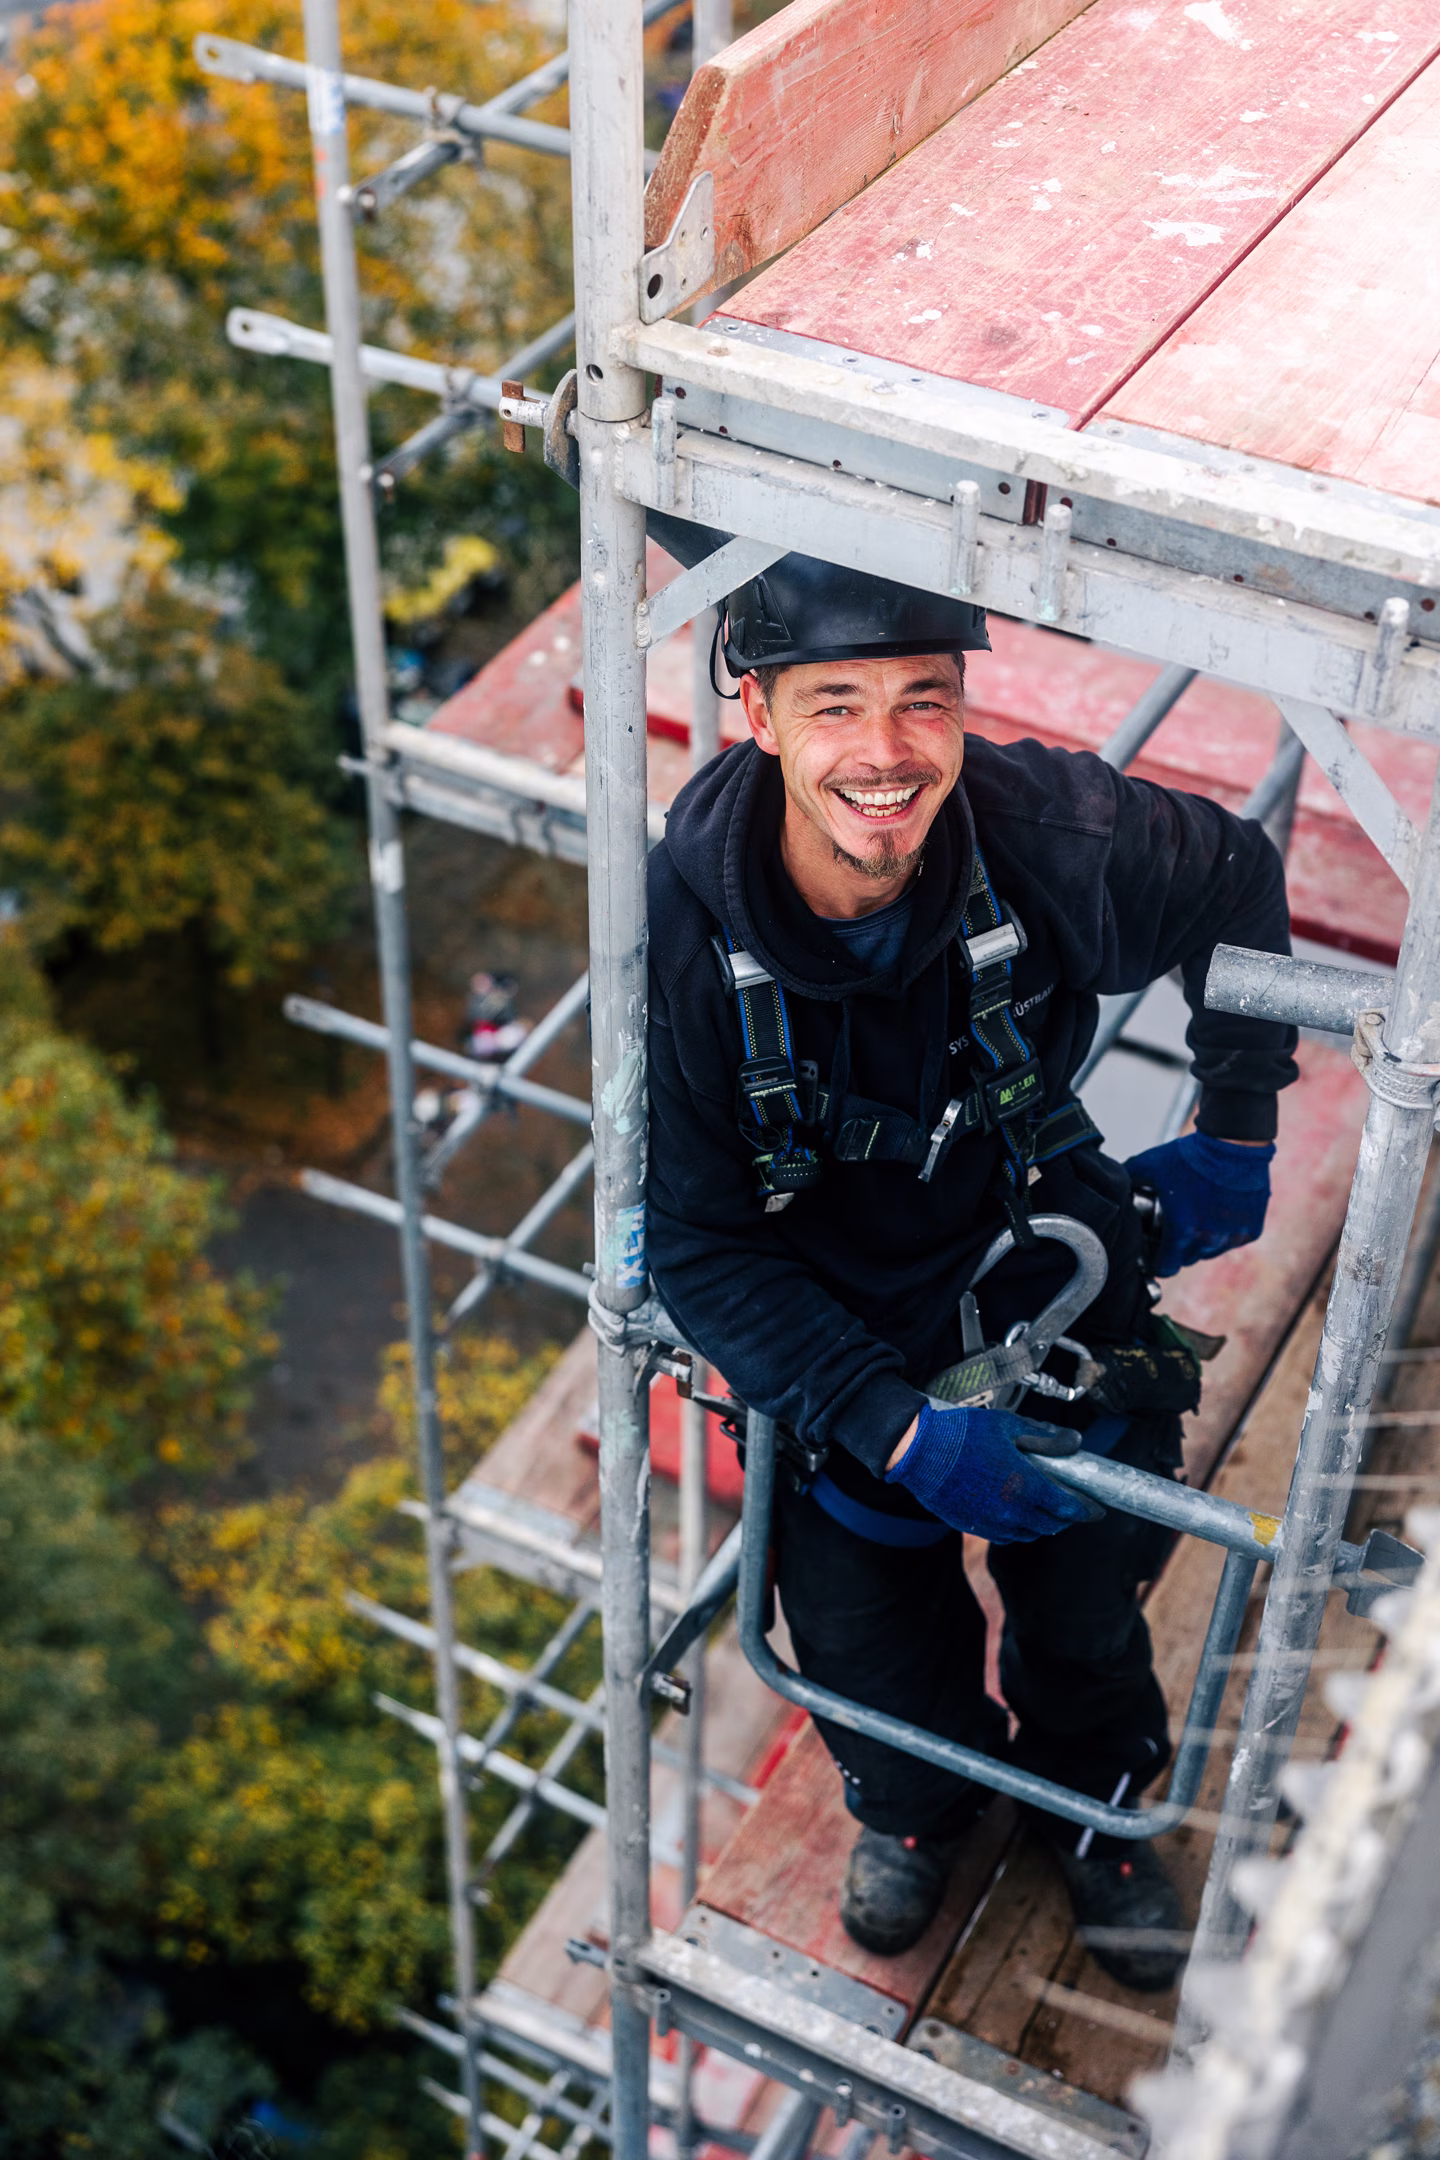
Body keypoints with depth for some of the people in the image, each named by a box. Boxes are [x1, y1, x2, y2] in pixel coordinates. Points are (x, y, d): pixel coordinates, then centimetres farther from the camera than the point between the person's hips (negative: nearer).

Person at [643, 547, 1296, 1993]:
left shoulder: (1054, 833, -29)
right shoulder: (677, 930, -30)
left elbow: (1237, 883, -4)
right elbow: (699, 1249, -21)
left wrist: (1238, 1135, -1)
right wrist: (899, 1426, -30)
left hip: (1050, 1257, 1)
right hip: (832, 1324, -1)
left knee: (1090, 1592, 18)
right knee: (873, 1638, 9)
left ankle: (1094, 1801, 54)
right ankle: (914, 1801, 49)